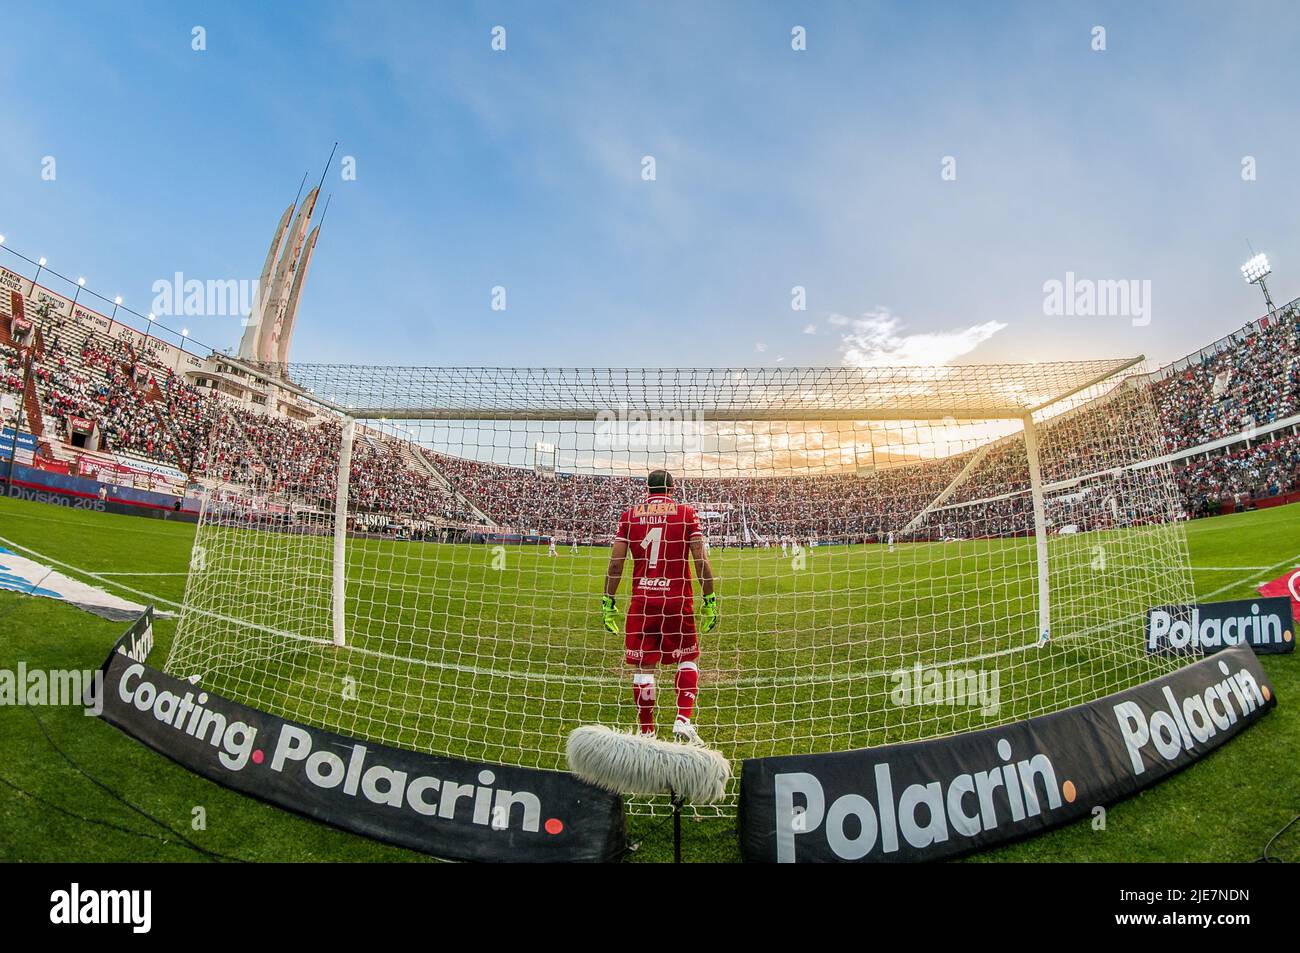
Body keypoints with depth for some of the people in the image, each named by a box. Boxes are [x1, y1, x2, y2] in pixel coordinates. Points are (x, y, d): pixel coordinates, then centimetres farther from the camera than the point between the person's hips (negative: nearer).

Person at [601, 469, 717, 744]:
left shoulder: (629, 514, 5)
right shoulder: (686, 513, 2)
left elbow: (615, 562, 1)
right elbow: (701, 560, -4)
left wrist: (608, 601, 7)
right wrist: (710, 600, 3)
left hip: (641, 600, 1)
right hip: (678, 600, -1)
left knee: (643, 665, 9)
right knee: (688, 657, 16)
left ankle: (646, 732, 16)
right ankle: (683, 721, 5)